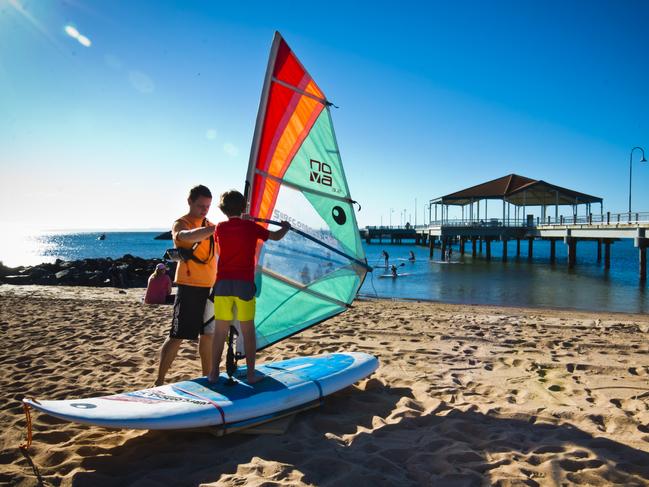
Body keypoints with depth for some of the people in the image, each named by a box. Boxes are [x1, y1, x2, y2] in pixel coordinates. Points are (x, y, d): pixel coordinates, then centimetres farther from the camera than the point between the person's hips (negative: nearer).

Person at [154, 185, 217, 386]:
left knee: (207, 333, 13)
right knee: (177, 336, -4)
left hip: (210, 287, 7)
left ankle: (207, 376, 25)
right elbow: (188, 236, -33)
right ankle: (159, 381, 6)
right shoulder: (181, 224, -8)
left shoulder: (209, 226, 14)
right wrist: (217, 228, -47)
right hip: (189, 288, -6)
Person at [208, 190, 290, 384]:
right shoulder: (251, 226, -1)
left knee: (220, 329, 7)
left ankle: (213, 373, 12)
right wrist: (286, 227, 31)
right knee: (248, 329, 4)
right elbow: (276, 236, 10)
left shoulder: (220, 228, 5)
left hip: (223, 283, 2)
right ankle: (251, 374, 8)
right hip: (244, 284, -2)